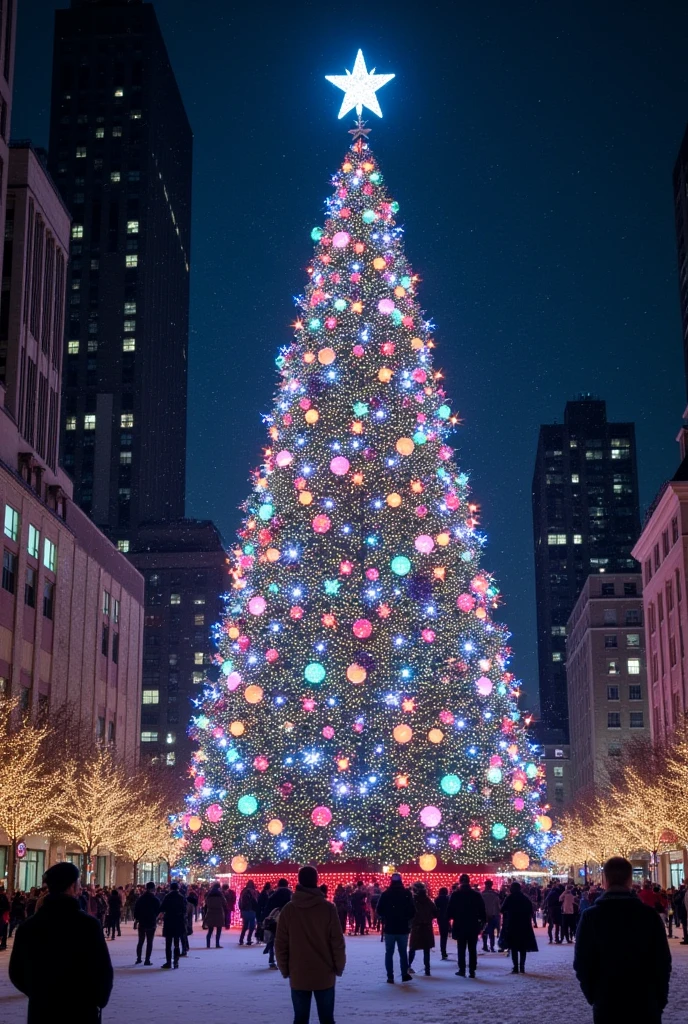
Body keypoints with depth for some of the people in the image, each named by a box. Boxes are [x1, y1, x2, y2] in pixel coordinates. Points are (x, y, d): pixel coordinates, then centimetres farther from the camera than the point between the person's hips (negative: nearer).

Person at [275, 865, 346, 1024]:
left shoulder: (288, 909, -4)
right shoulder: (328, 908, -8)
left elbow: (281, 944, -1)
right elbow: (337, 942, -6)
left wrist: (285, 970, 10)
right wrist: (339, 967, 6)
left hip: (298, 975, 1)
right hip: (324, 975, -1)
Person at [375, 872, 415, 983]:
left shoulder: (386, 894, -6)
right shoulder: (407, 894, -6)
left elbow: (379, 910, -4)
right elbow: (412, 910, -5)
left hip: (389, 928, -1)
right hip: (403, 928, 1)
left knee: (389, 952, 6)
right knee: (403, 952, 14)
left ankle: (390, 977, 1)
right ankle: (405, 974, 14)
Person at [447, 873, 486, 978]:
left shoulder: (455, 895, -6)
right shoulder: (476, 895, -1)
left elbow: (450, 911, -6)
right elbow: (482, 911, 0)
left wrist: (449, 918, 12)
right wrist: (483, 922, 10)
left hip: (460, 926, -1)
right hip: (473, 926, 1)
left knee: (461, 949, 7)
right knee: (472, 949, 7)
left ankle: (462, 970, 5)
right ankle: (472, 971, 4)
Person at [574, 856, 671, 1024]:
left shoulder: (591, 916, -6)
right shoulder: (650, 914, -5)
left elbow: (582, 963, -4)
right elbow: (663, 962, -1)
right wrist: (660, 1000, 11)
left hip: (606, 1005, 0)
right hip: (645, 1004, 0)